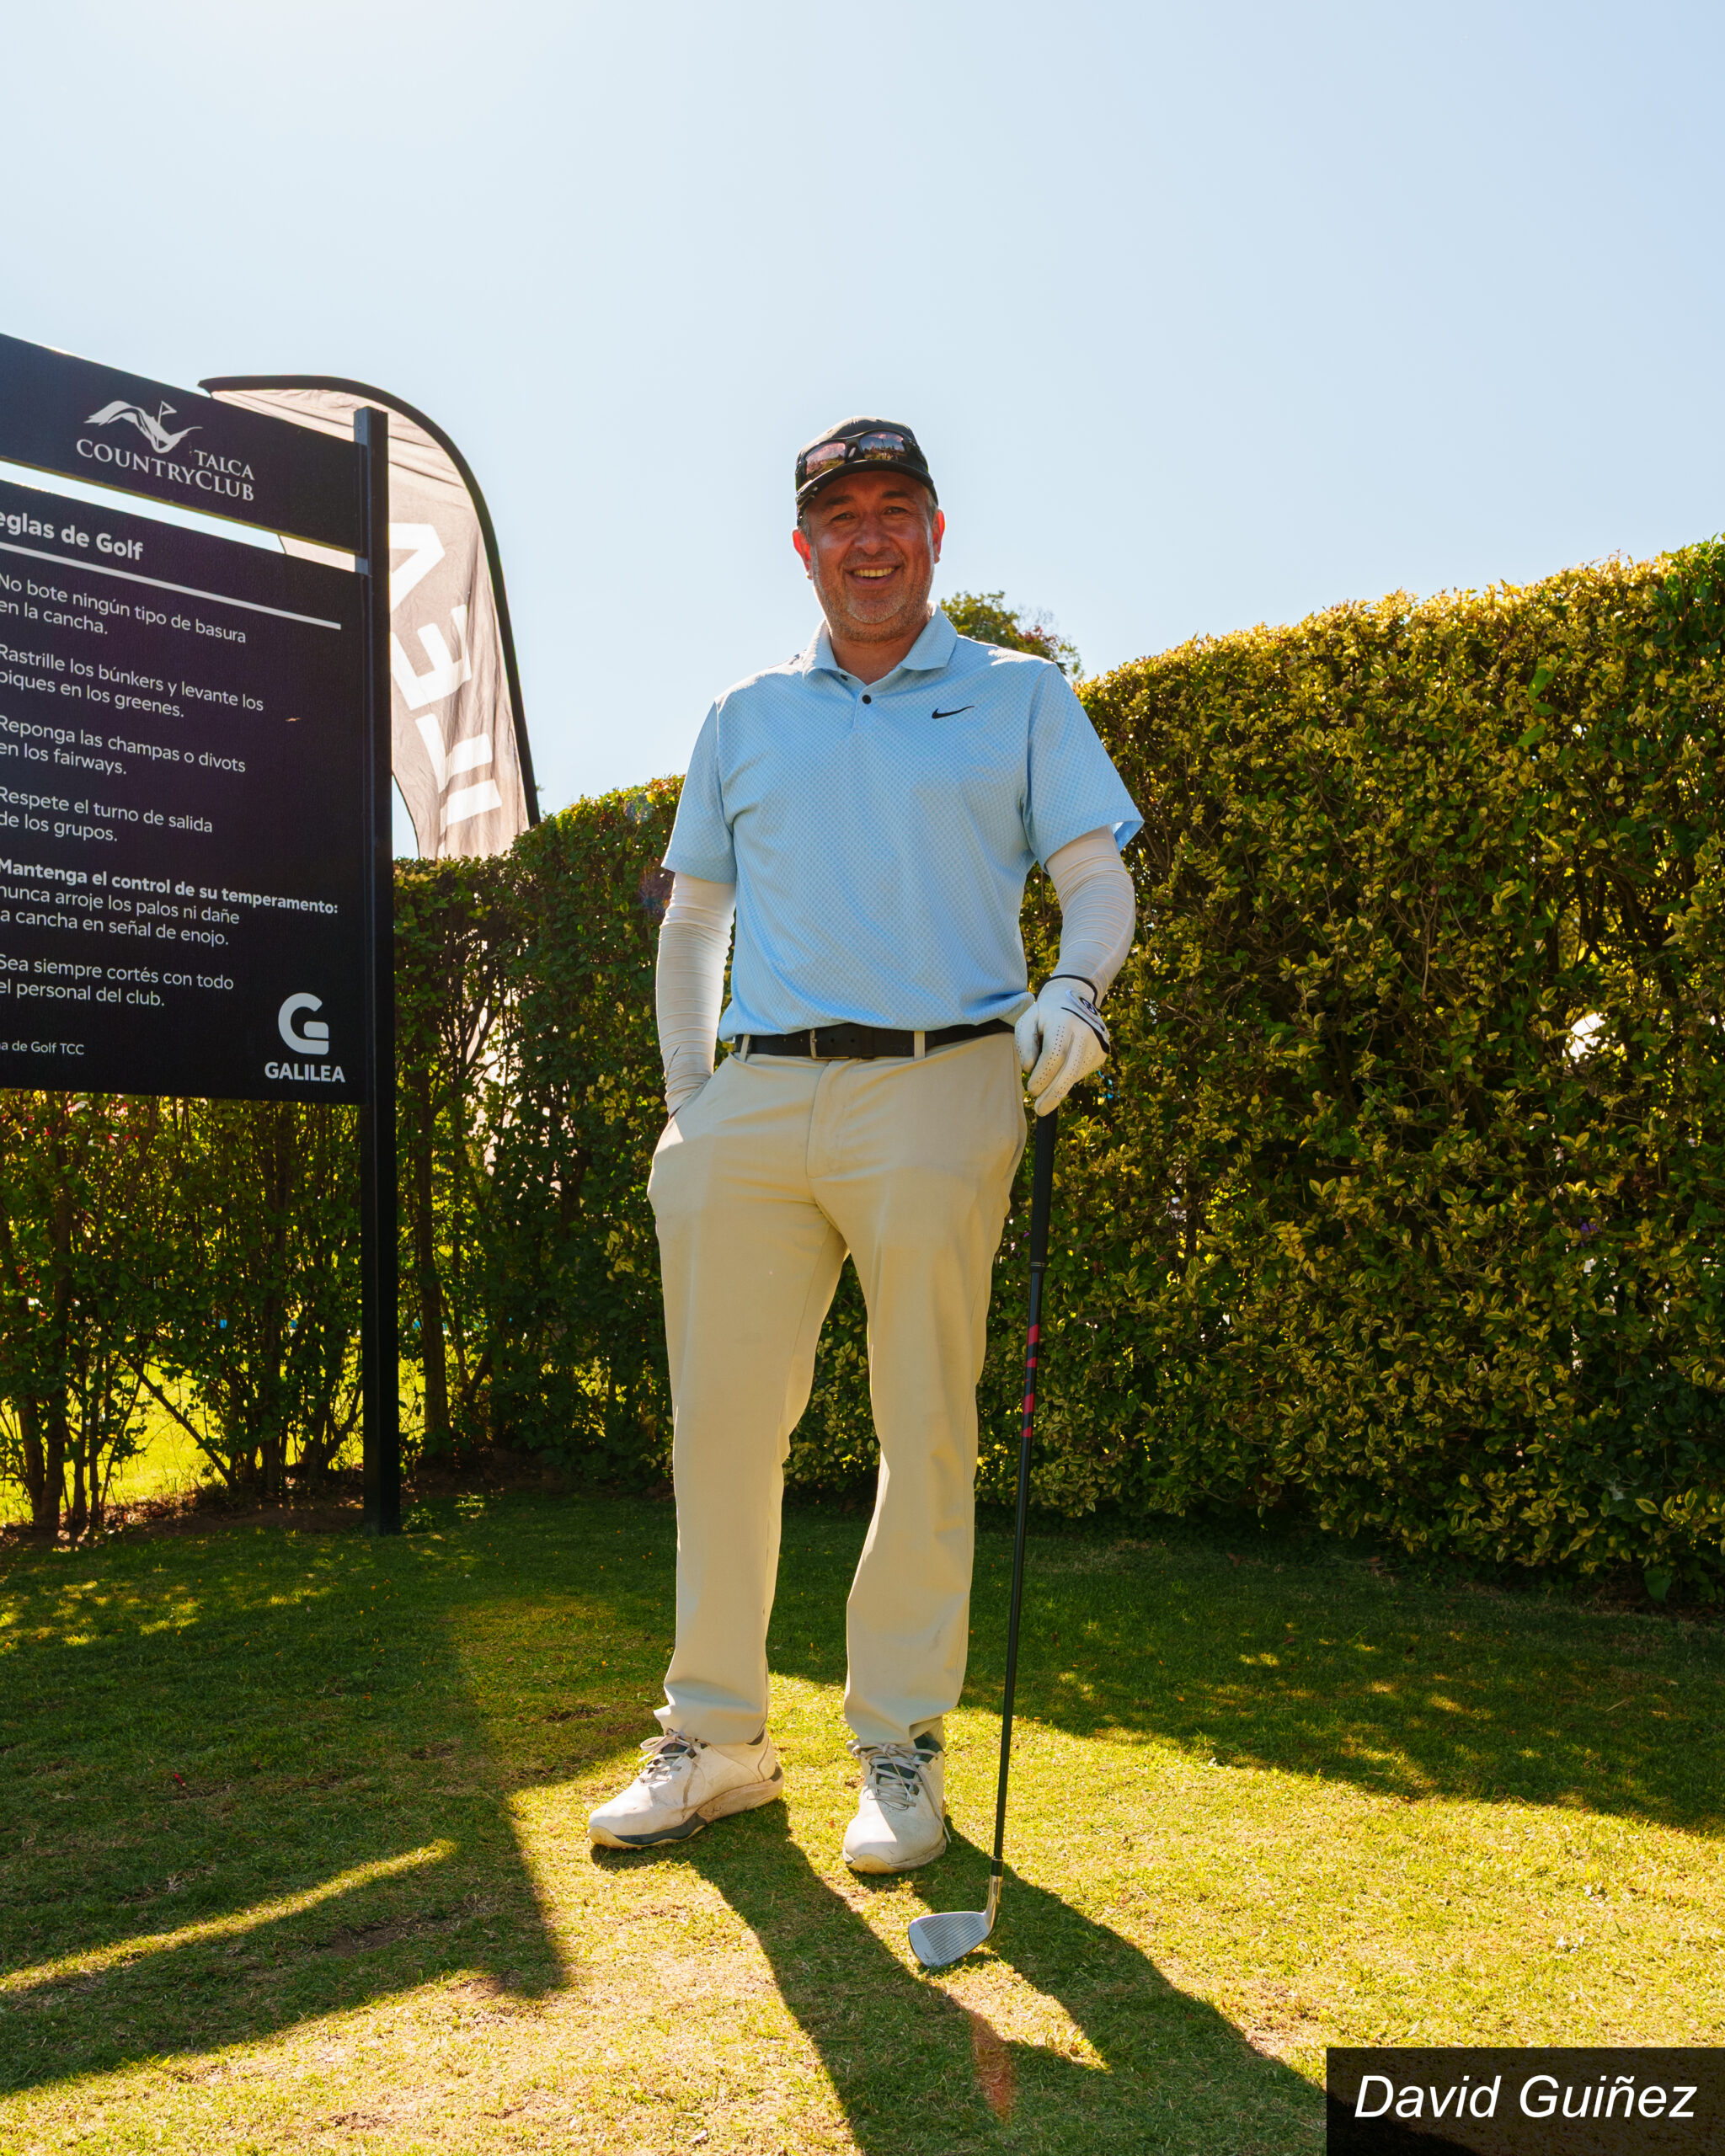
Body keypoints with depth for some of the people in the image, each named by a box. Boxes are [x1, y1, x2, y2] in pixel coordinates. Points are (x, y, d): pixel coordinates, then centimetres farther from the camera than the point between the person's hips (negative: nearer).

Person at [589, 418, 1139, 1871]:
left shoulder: (1021, 698, 13)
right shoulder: (745, 717, 20)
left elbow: (1099, 875, 6)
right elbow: (693, 915, 21)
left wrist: (1076, 988, -16)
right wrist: (685, 1101, 11)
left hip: (939, 1095, -2)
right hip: (757, 1100, 3)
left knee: (927, 1432, 0)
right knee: (720, 1421, 3)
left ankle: (903, 1749, 13)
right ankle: (715, 1739, 16)